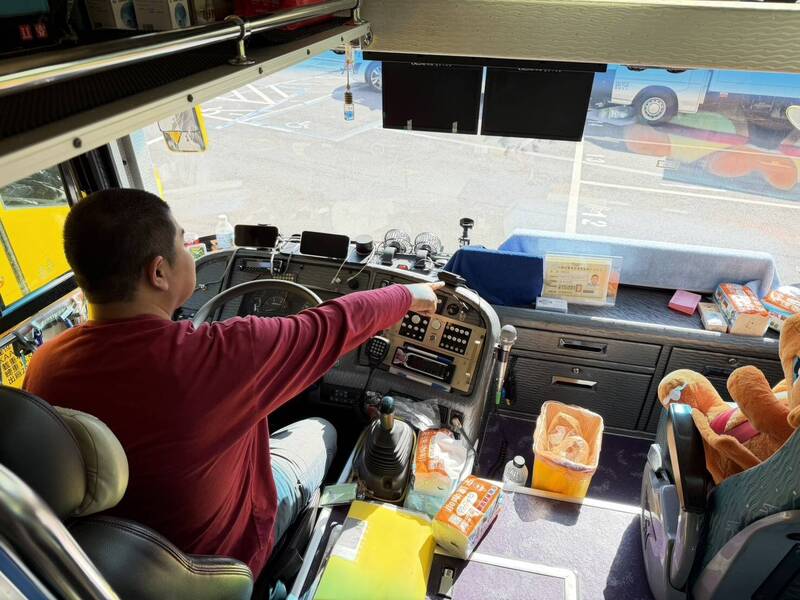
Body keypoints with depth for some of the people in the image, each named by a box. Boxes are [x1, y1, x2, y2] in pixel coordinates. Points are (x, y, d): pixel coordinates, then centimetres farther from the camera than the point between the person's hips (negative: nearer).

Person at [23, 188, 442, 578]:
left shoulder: (43, 367, -20)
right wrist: (408, 294, -4)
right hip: (224, 556, -4)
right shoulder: (219, 355, -38)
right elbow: (338, 323, -23)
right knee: (319, 432, 19)